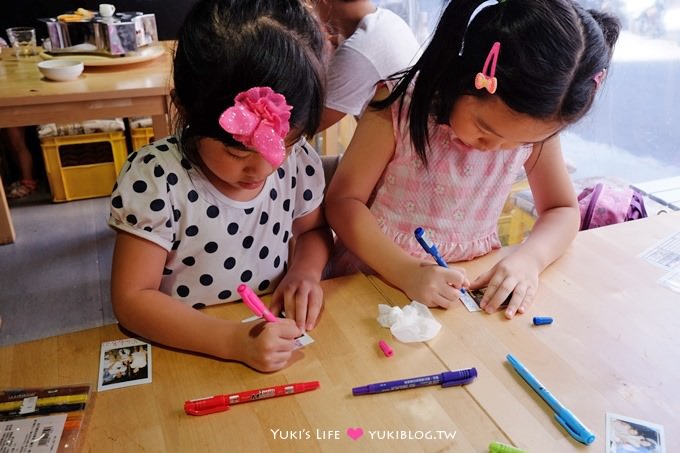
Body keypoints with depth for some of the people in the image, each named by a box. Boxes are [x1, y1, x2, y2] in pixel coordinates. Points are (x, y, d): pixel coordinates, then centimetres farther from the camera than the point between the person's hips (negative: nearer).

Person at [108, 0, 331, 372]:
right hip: (185, 352, -2)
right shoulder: (155, 178, -19)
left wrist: (305, 271, -11)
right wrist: (233, 340, -28)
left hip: (279, 339, 3)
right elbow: (132, 298, -16)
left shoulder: (296, 159, -7)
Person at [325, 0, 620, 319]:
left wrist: (529, 257, -17)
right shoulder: (399, 105, -17)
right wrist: (406, 271, -26)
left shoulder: (537, 122, -8)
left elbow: (562, 210, 4)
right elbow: (343, 200, -13)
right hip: (377, 275, -2)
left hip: (472, 287, 3)